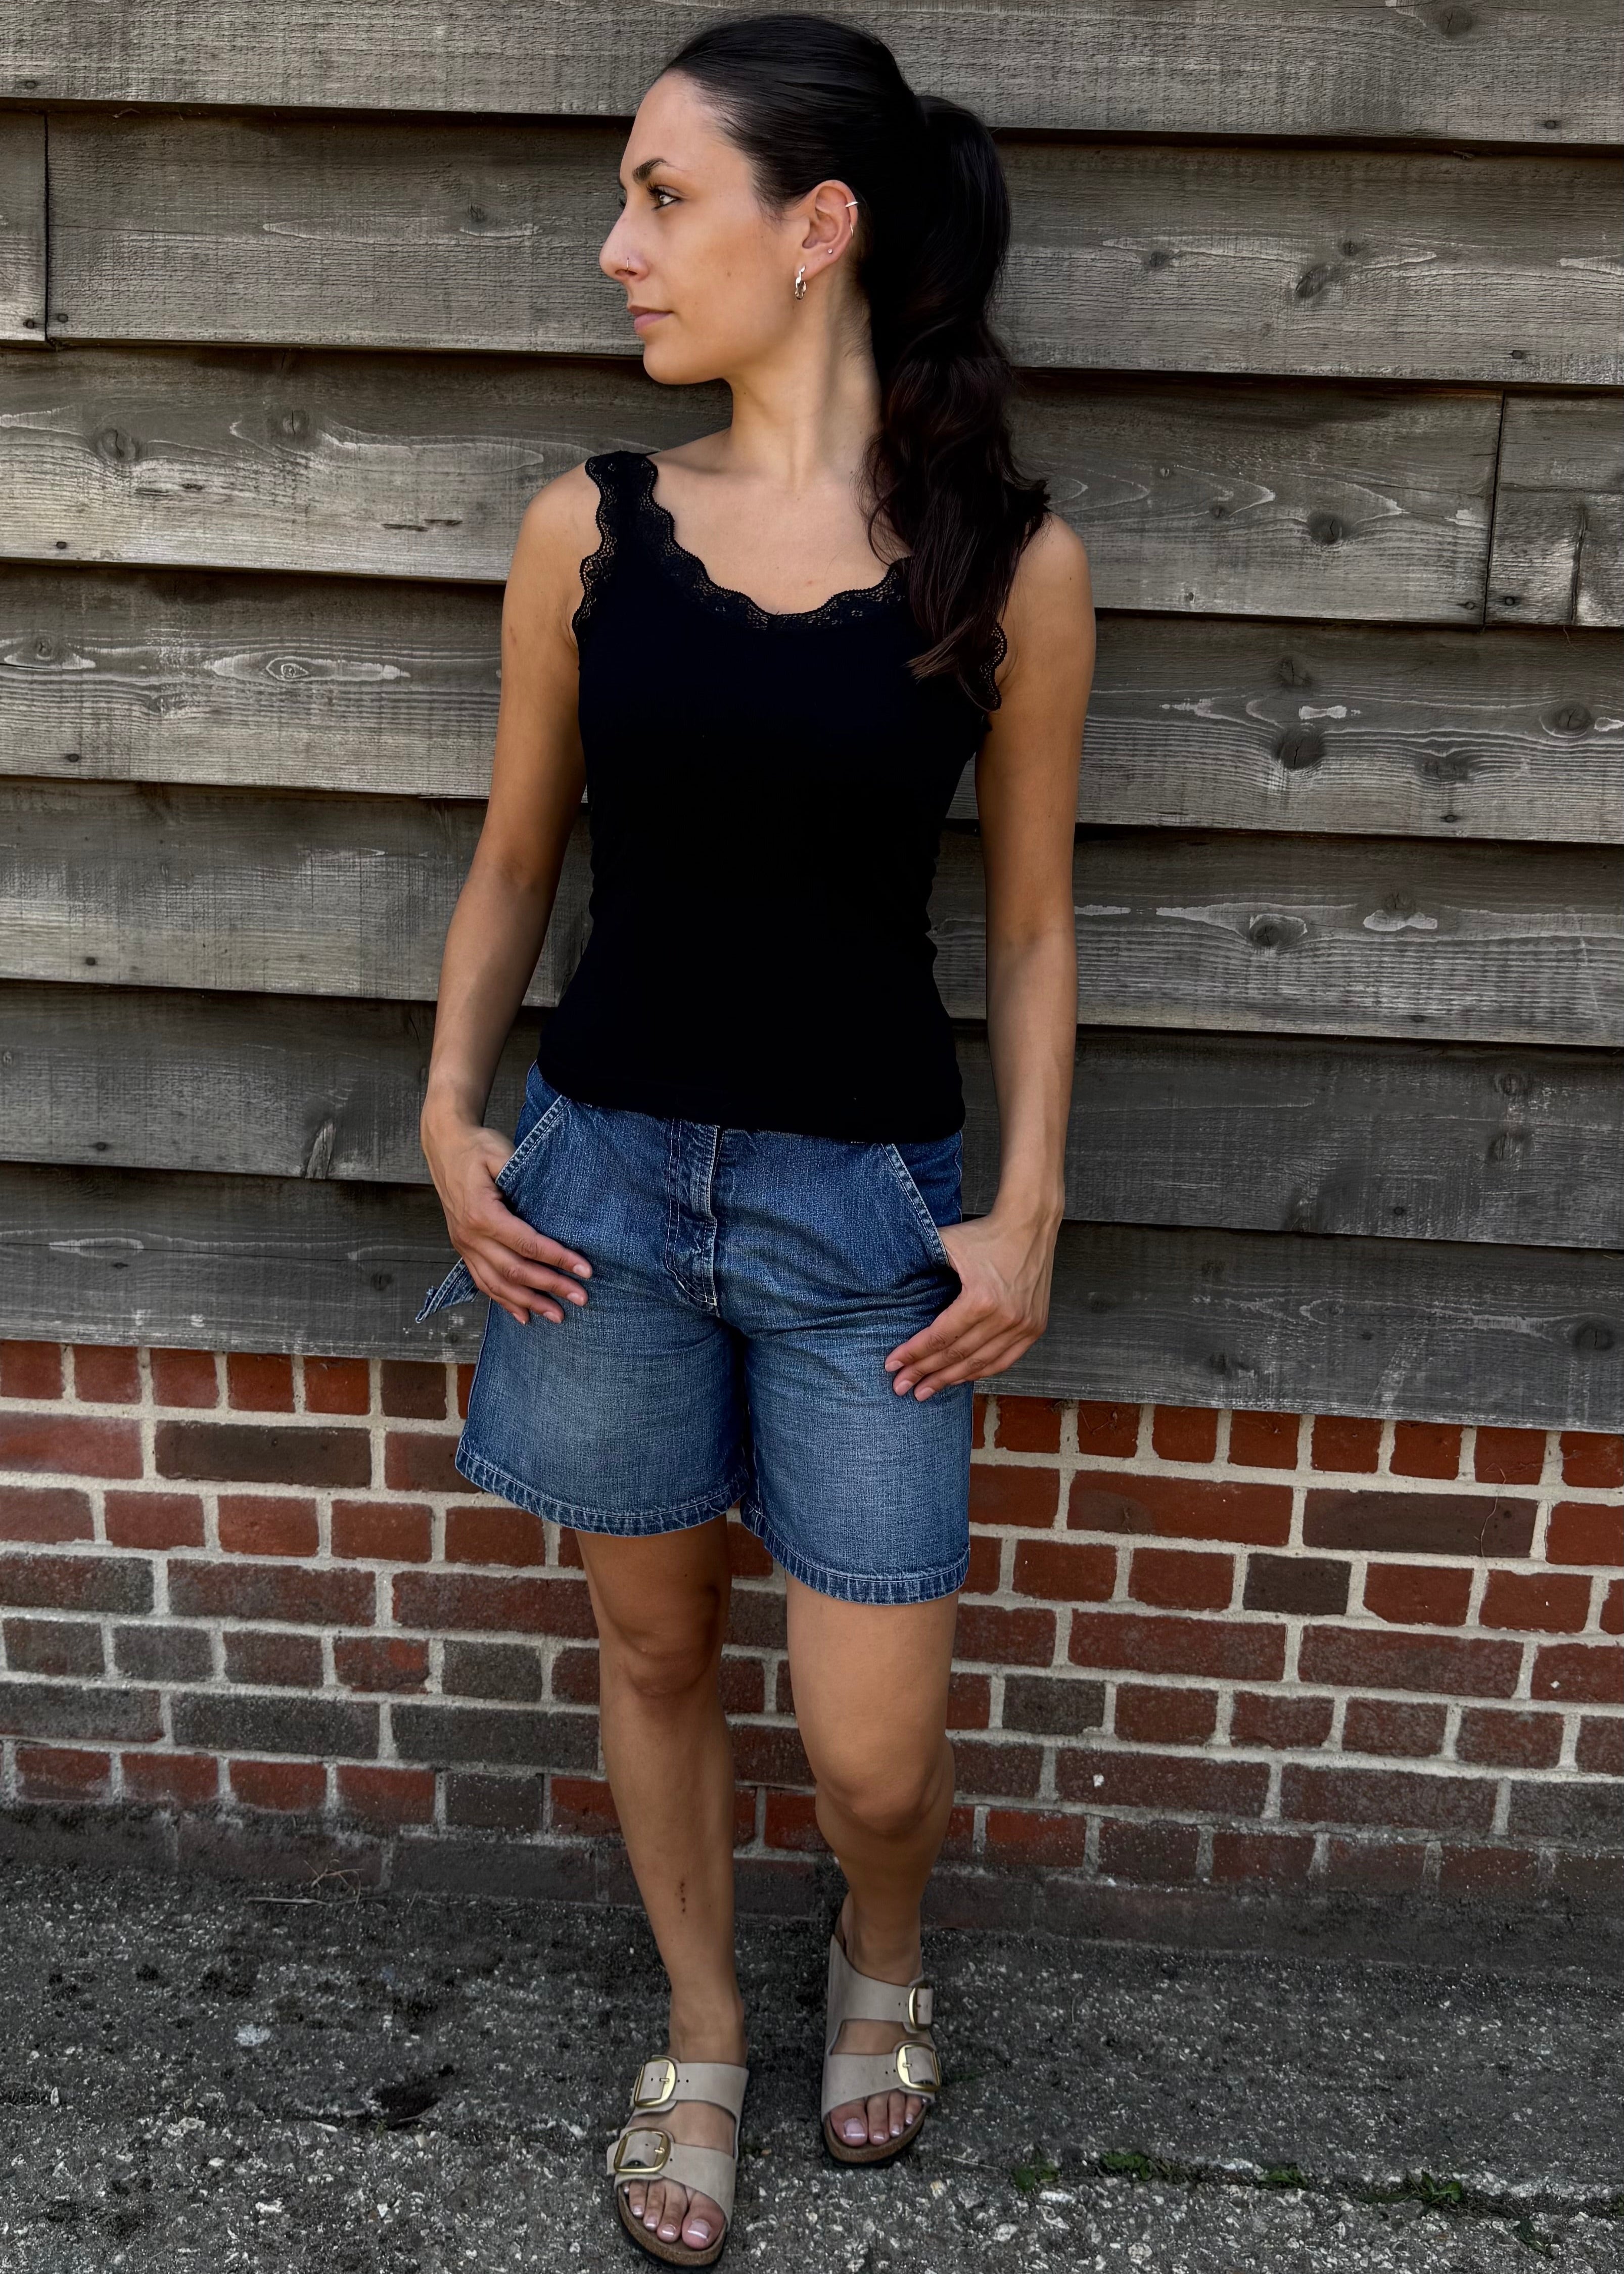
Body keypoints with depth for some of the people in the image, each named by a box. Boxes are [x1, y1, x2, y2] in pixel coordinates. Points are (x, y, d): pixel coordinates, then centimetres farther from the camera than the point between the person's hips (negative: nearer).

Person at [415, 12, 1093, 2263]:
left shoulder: (1009, 562, -6)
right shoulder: (587, 531, -1)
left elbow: (1032, 919, 1)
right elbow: (517, 857, 8)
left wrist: (1030, 1212, -4)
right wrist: (450, 1116, -2)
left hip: (868, 1201, -2)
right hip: (603, 1171, 2)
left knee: (872, 1752, 4)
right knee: (655, 1650, 18)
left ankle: (882, 1951, 43)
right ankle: (702, 2032, 45)